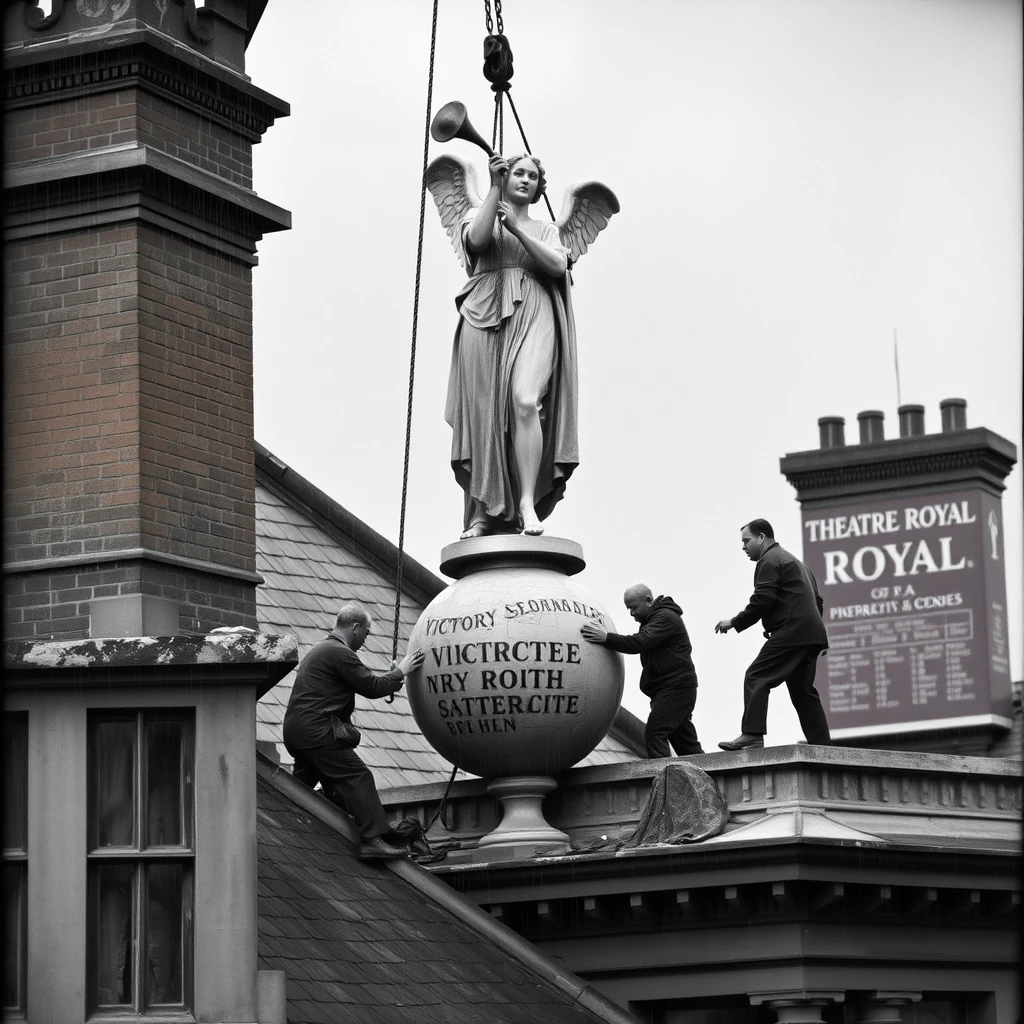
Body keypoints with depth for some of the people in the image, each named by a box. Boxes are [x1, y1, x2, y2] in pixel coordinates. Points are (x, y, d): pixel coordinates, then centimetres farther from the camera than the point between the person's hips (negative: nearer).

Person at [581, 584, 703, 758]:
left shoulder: (666, 618, -14)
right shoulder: (652, 618, 20)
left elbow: (640, 642, -26)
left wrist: (607, 638, -32)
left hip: (676, 687, -11)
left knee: (655, 733, -18)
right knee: (684, 739, 11)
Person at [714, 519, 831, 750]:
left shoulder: (769, 560, -3)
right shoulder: (795, 561, 29)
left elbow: (762, 601, -14)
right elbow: (817, 602, 29)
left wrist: (734, 622, -6)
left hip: (789, 632, -10)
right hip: (811, 634, 10)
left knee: (756, 678, -13)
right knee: (802, 690, 12)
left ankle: (752, 734, -24)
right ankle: (821, 746, 8)